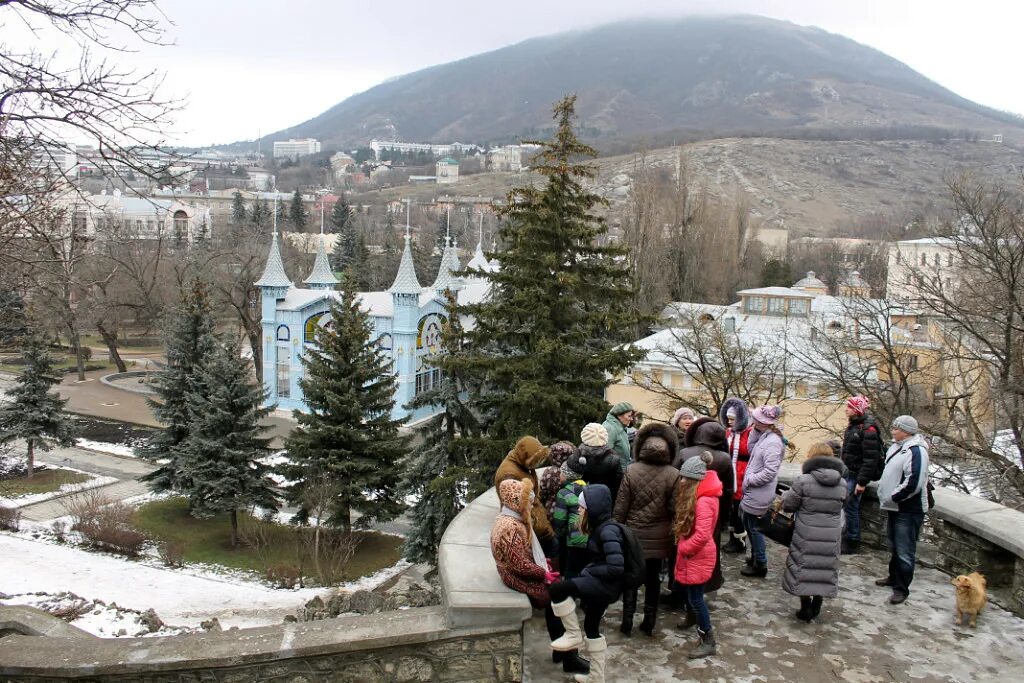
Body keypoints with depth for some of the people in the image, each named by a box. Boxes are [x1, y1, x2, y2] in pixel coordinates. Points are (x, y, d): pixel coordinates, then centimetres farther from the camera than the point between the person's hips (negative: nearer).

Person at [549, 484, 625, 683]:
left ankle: (573, 635, -3)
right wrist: (588, 572, 3)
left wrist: (589, 570, -16)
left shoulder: (608, 531, -21)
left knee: (556, 589, -22)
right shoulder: (600, 527, 9)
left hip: (606, 585, -10)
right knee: (591, 627, 20)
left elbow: (616, 567, -28)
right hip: (601, 584, 10)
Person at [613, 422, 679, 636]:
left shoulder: (631, 471, -12)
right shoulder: (673, 475, -12)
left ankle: (627, 620, 16)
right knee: (653, 579, 15)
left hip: (634, 534, -1)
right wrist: (673, 533, 6)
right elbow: (675, 509, -7)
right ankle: (649, 622, 23)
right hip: (659, 537, 1)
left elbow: (621, 506, -8)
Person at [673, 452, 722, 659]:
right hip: (692, 556, 9)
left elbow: (702, 535, -28)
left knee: (695, 598, 0)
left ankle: (708, 642, 10)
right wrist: (683, 548, 7)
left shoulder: (704, 501, -26)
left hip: (697, 557, -9)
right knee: (694, 596, 20)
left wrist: (683, 548, -16)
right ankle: (701, 627, 37)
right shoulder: (694, 496, 5)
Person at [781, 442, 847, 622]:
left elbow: (787, 505, -6)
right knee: (824, 569, 15)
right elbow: (839, 506, 8)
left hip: (807, 535, -3)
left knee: (804, 569, 9)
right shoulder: (842, 484, -1)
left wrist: (786, 495, 15)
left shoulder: (803, 481, -13)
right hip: (831, 536, 3)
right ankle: (816, 607, 23)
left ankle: (805, 608, 13)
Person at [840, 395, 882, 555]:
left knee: (851, 507, -4)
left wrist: (862, 482, -22)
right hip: (848, 473, 9)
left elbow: (870, 458, -22)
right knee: (848, 506, 15)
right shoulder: (853, 426, 11)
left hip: (856, 476, -9)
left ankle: (852, 543, 7)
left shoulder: (868, 429, -19)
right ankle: (847, 536, 26)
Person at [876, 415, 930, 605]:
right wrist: (883, 495, 13)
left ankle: (902, 588, 6)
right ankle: (894, 577, 38)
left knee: (905, 552, -3)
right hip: (894, 507, 10)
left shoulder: (916, 451, -20)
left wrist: (892, 498, -19)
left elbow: (913, 483, -28)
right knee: (894, 547, 23)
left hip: (909, 510, -10)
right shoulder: (896, 447, 10)